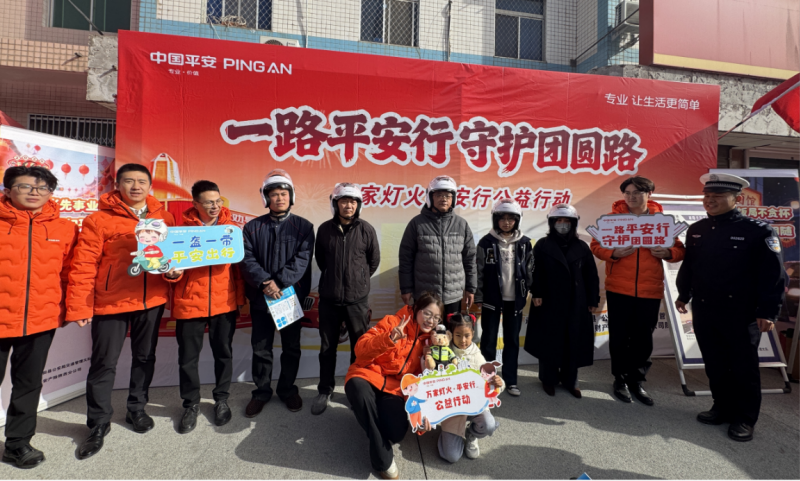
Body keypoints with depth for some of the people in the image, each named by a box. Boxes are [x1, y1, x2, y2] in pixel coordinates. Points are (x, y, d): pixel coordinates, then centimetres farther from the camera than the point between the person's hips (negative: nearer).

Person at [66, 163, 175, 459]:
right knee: (104, 363, 6)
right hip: (110, 302, -3)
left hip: (152, 301, 3)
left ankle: (136, 409, 36)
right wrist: (79, 306, -11)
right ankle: (98, 424, 25)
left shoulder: (165, 218, 4)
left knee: (145, 358, 16)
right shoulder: (99, 220, -5)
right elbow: (84, 265, -8)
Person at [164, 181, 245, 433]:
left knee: (223, 352, 13)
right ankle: (191, 404, 30)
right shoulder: (182, 227, -1)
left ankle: (221, 399, 33)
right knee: (188, 356, 9)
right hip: (189, 302, 0)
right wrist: (172, 272, -21)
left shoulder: (231, 227, 2)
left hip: (224, 301, 1)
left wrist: (240, 295, 0)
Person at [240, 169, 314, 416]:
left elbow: (302, 259, -10)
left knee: (291, 347, 12)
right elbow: (246, 259, -5)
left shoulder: (303, 227, 1)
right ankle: (262, 392, 29)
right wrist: (265, 282, -20)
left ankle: (287, 389, 31)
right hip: (260, 297, 1)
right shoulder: (253, 227, 5)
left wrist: (279, 282, -20)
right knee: (261, 348, 11)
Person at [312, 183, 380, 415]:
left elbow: (374, 260, 7)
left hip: (357, 299, -1)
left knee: (360, 347, 9)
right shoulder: (325, 229, 1)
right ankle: (325, 390, 29)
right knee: (327, 347, 13)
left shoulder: (366, 229, -4)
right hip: (329, 299, 2)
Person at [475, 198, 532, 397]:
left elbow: (530, 271, 7)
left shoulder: (525, 243, 2)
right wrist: (478, 299, -5)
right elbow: (479, 272, -4)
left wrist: (527, 295, 4)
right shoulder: (486, 242, -4)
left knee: (512, 340, 10)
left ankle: (510, 380, 23)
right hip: (492, 299, -2)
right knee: (489, 340, 6)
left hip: (514, 299, 2)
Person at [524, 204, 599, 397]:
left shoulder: (581, 247, 7)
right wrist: (536, 293, -13)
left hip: (576, 304, 2)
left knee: (574, 343, 9)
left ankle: (570, 379, 25)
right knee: (549, 343, 7)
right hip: (549, 303, -2)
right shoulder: (542, 246, 1)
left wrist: (592, 301, 4)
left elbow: (591, 276, 7)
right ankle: (548, 378, 22)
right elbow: (535, 273, -4)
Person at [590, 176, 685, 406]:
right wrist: (614, 253, -22)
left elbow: (679, 249, 6)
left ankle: (636, 381, 28)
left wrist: (668, 253, -15)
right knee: (619, 337, 7)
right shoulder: (613, 217, 0)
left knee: (643, 338, 11)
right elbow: (596, 245, -4)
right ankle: (620, 379, 24)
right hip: (618, 288, -1)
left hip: (650, 290, 2)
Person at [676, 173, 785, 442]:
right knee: (714, 365, 14)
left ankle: (745, 418, 23)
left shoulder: (758, 231, -8)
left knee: (743, 367, 8)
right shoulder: (696, 230, 7)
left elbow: (773, 275, -9)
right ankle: (723, 408, 30)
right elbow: (688, 266, 15)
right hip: (703, 311, 5)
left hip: (740, 315, -5)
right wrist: (683, 295, 17)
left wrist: (767, 312, -12)